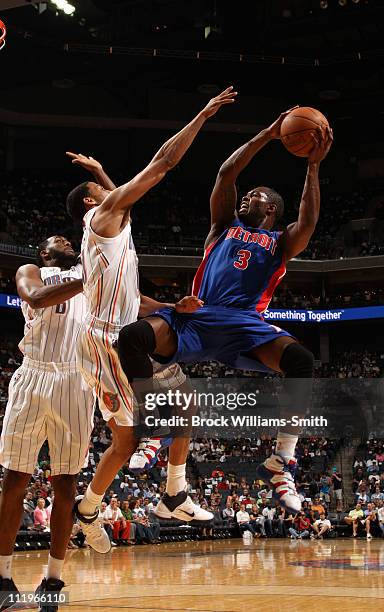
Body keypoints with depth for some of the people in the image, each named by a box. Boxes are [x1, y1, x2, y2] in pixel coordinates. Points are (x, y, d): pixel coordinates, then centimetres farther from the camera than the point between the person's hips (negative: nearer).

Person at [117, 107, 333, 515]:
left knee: (300, 360, -34)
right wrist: (268, 135, 13)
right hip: (197, 317, 2)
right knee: (131, 337, -27)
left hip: (245, 324, -2)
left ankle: (282, 460, -26)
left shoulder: (281, 243, 22)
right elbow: (226, 173, 16)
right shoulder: (223, 225, 27)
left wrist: (313, 165, -2)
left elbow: (308, 222, -1)